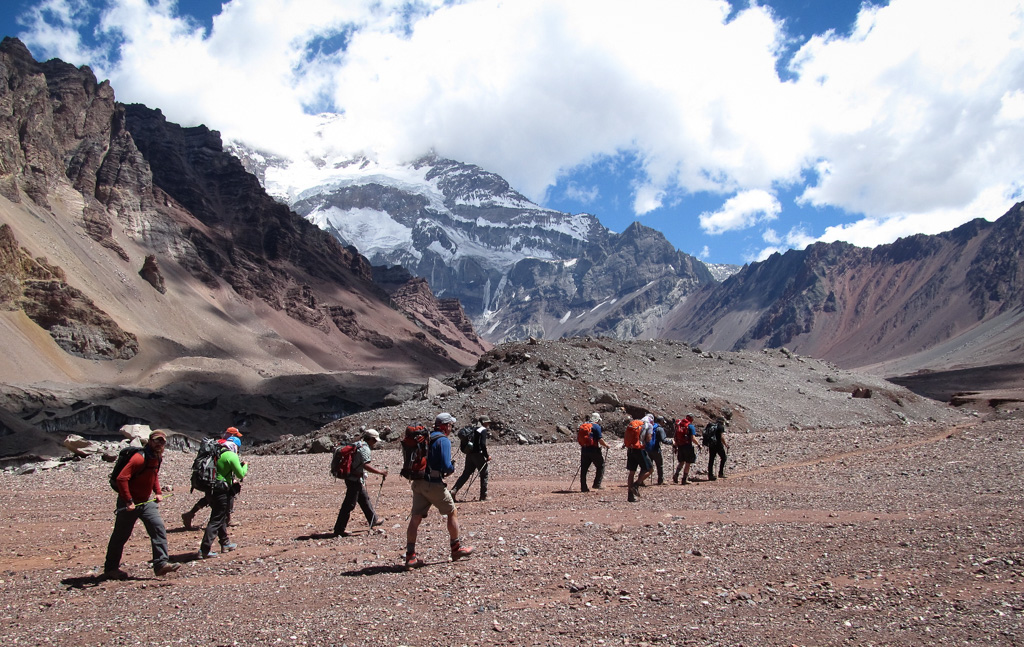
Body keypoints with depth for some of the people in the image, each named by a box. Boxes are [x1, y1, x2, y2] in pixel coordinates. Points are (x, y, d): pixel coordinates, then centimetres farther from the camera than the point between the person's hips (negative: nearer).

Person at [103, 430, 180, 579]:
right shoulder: (140, 458, -22)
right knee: (121, 536, 7)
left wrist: (158, 493, 11)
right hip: (130, 504, -7)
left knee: (159, 528, -7)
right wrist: (128, 501, -27)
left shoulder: (157, 458, 5)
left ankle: (161, 564, -7)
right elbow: (121, 478, -27)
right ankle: (110, 569, 23)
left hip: (147, 501, 7)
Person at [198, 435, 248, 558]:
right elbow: (241, 475, -10)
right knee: (216, 520, -5)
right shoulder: (232, 456, -12)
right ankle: (204, 550, -8)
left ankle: (226, 543, 33)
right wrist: (245, 466, 9)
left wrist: (240, 465, 22)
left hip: (212, 490, 9)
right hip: (223, 491, -9)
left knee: (221, 517, 21)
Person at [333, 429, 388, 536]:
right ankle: (339, 529, -3)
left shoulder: (358, 445, 14)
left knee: (365, 499, 21)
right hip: (355, 480, -11)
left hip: (351, 478, 11)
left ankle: (373, 520, 35)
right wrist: (380, 472, -22)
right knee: (349, 504, -6)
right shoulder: (364, 448, -16)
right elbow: (366, 466, -27)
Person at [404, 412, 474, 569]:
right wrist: (452, 468, 3)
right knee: (452, 513, 12)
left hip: (418, 483, 7)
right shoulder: (443, 440, -10)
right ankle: (456, 549, 22)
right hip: (434, 484, -7)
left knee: (415, 518, 6)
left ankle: (410, 556, 4)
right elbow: (446, 466, -20)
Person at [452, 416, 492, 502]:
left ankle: (454, 491, -1)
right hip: (478, 455, -7)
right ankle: (483, 496, 9)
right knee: (484, 475, 6)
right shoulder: (483, 430, -7)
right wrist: (487, 456, -11)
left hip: (469, 454, 7)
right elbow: (483, 444, -17)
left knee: (466, 474, 10)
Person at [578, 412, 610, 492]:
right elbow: (600, 440, -12)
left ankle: (583, 487, 9)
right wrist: (606, 445, 3)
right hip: (593, 450, -6)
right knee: (600, 466, 9)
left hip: (584, 449, 6)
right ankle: (597, 484, 4)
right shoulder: (596, 426, -7)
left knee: (584, 468, 8)